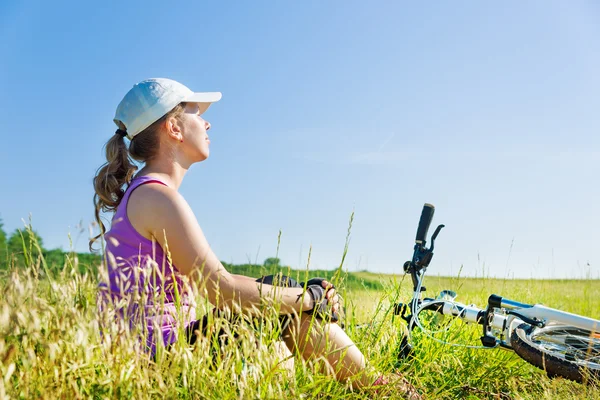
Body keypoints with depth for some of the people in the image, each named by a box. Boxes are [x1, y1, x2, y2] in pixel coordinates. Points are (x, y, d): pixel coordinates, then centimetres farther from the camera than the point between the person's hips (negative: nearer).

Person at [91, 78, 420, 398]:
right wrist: (310, 297, -9)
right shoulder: (158, 197, -19)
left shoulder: (142, 192, 13)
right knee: (299, 317, -7)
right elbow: (223, 290, -22)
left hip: (154, 347, 9)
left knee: (299, 305, 11)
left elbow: (212, 278, 12)